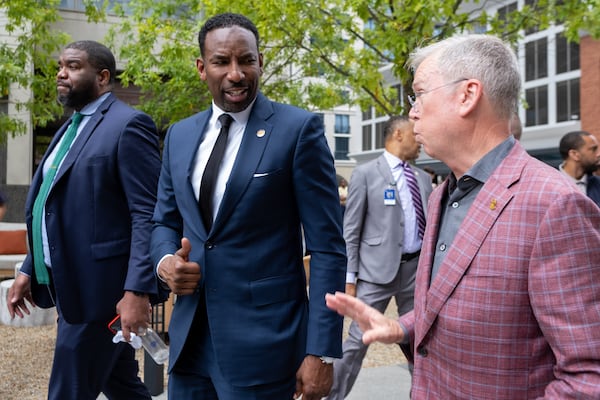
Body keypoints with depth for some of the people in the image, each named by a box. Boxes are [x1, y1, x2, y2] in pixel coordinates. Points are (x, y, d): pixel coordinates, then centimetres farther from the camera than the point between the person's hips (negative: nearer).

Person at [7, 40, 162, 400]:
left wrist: (137, 291, -25)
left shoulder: (128, 125, -12)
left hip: (102, 288, -8)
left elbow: (147, 215, -19)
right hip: (71, 286, 8)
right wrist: (30, 270, 16)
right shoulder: (69, 129, 16)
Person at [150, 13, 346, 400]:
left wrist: (321, 351, -13)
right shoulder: (180, 135, 7)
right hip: (189, 336, 5)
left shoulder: (299, 129, -9)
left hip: (263, 342, -4)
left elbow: (327, 247, -11)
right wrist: (165, 260, -5)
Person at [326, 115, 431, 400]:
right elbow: (350, 232, -5)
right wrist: (349, 278, -9)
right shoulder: (365, 173, -3)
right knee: (357, 340, -1)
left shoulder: (423, 178, 13)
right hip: (378, 269, -5)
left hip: (417, 268, 5)